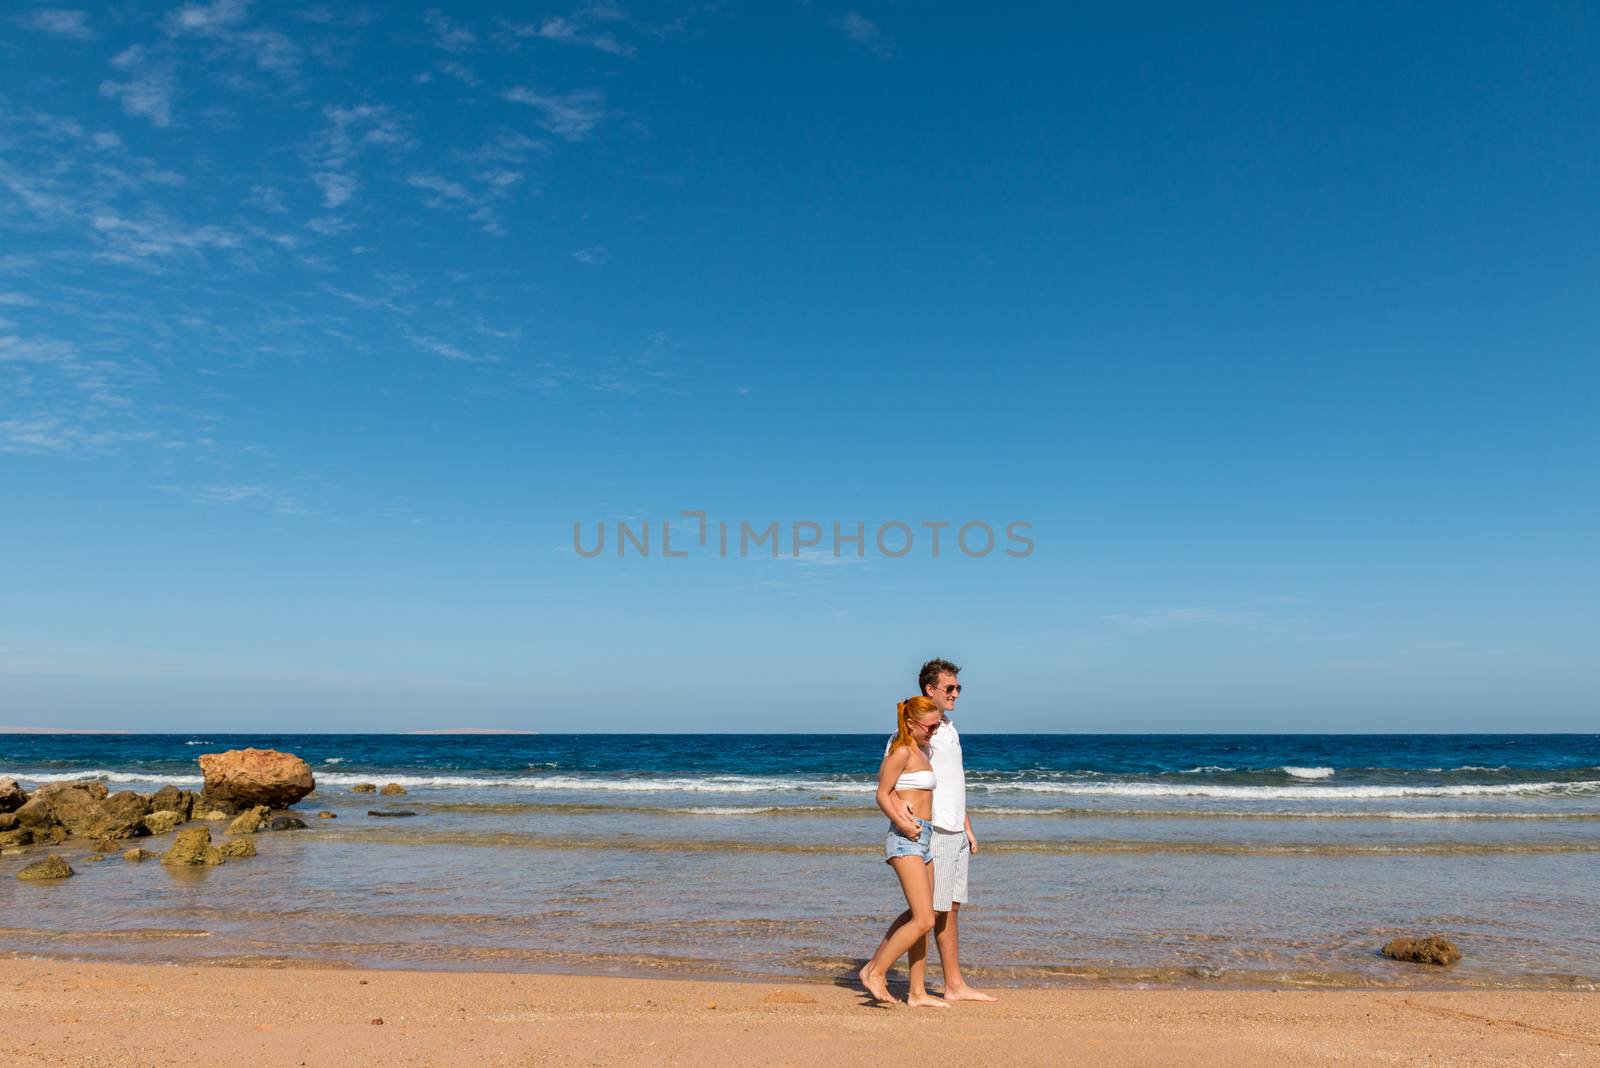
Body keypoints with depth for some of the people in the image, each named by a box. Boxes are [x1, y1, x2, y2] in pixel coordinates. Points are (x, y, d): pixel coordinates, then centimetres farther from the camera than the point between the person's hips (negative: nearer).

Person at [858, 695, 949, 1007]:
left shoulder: (921, 751, 16)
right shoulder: (902, 751, -11)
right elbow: (882, 795, -13)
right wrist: (901, 821, -25)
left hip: (923, 838, 10)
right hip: (906, 839, -10)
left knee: (918, 918, 11)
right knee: (924, 920, -11)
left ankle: (918, 992, 18)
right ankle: (875, 972, 0)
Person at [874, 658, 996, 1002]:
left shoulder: (949, 730, 17)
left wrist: (968, 829, 20)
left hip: (956, 834, 9)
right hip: (932, 833, -9)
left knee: (950, 909, 11)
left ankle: (955, 985, 16)